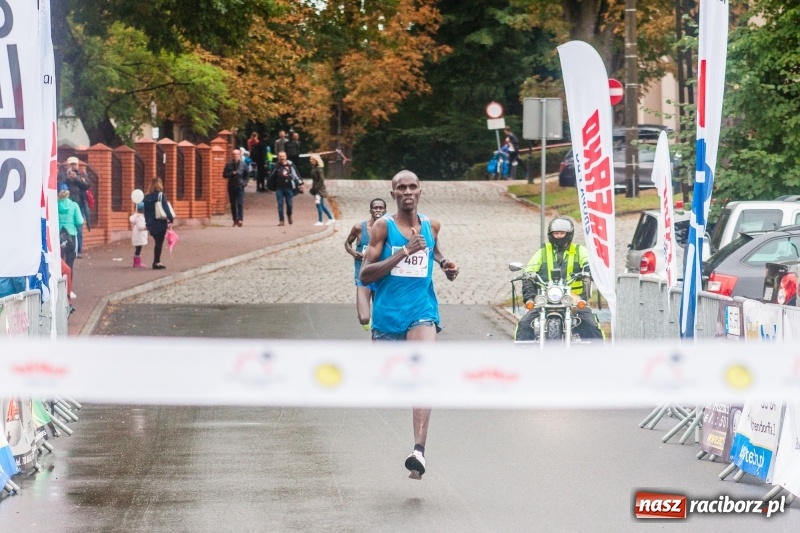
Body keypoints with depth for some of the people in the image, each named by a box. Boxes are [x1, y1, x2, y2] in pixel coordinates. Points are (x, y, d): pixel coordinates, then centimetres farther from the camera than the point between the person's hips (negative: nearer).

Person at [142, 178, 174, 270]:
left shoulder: (146, 197, 6)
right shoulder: (161, 195, -9)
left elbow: (145, 211, 10)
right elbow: (166, 208, -14)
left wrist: (147, 223, 16)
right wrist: (171, 220, -12)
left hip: (151, 223, 5)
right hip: (160, 223, -5)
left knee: (157, 242, 17)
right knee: (159, 243, 0)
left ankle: (157, 262, 18)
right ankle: (156, 262, -1)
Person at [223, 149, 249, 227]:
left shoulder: (243, 164, 1)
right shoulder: (229, 164, 3)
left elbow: (247, 173, 11)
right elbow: (225, 175, 2)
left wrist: (245, 182, 0)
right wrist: (232, 173, -14)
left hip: (240, 186, -2)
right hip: (231, 187, 2)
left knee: (240, 203, -11)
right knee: (233, 204, 6)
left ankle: (240, 219, -15)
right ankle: (235, 219, 13)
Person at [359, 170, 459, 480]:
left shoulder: (431, 226, 7)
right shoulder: (383, 227, -5)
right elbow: (365, 275, -13)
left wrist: (443, 263, 9)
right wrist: (404, 252, -21)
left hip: (421, 312, 1)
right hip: (387, 313, 0)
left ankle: (419, 449, -31)